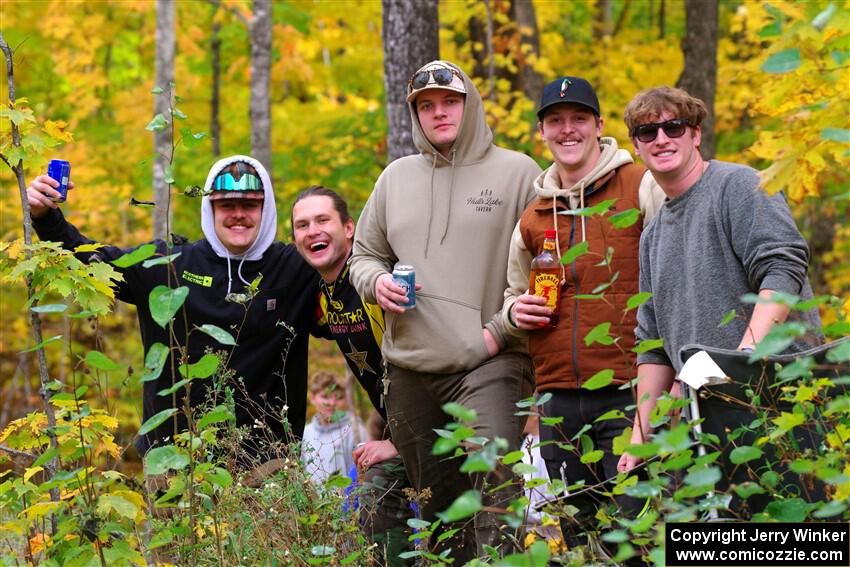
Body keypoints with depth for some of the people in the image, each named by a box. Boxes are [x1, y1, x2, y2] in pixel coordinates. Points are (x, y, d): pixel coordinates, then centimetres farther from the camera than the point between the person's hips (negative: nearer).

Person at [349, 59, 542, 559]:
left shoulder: (516, 172, 1)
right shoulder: (397, 177, 15)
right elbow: (364, 253, 24)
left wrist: (500, 330, -12)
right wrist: (375, 281, 1)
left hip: (489, 366, -5)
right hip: (410, 369, 5)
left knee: (497, 481, -25)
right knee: (437, 501, 11)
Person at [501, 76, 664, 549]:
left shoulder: (643, 188, 0)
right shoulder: (532, 214, 16)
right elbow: (514, 292, 30)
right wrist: (516, 311, 6)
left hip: (630, 391, -5)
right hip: (559, 399, 5)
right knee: (578, 540, 10)